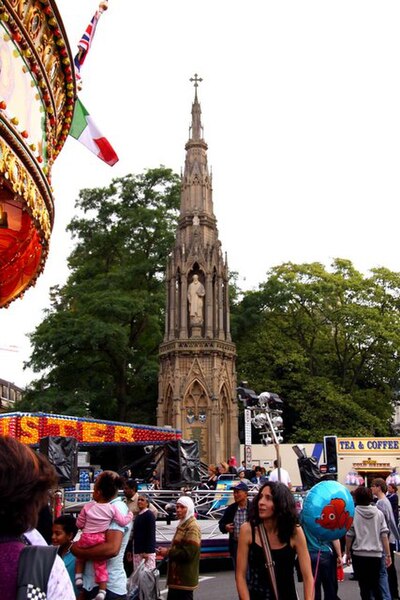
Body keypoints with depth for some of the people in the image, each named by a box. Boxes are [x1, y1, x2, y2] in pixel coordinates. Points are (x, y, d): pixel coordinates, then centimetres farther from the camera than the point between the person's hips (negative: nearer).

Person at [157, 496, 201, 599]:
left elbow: (188, 553, -24)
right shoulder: (183, 524, 14)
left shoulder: (192, 527, -16)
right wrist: (167, 551, 5)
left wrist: (168, 552, -15)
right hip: (176, 576, 9)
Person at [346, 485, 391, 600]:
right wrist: (388, 554, 5)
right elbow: (384, 535, -1)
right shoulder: (378, 513, 1)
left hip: (359, 554, -2)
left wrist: (348, 553, 6)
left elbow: (349, 536, -5)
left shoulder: (353, 513, -7)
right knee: (375, 584, 18)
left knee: (364, 586, 7)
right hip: (376, 554, 3)